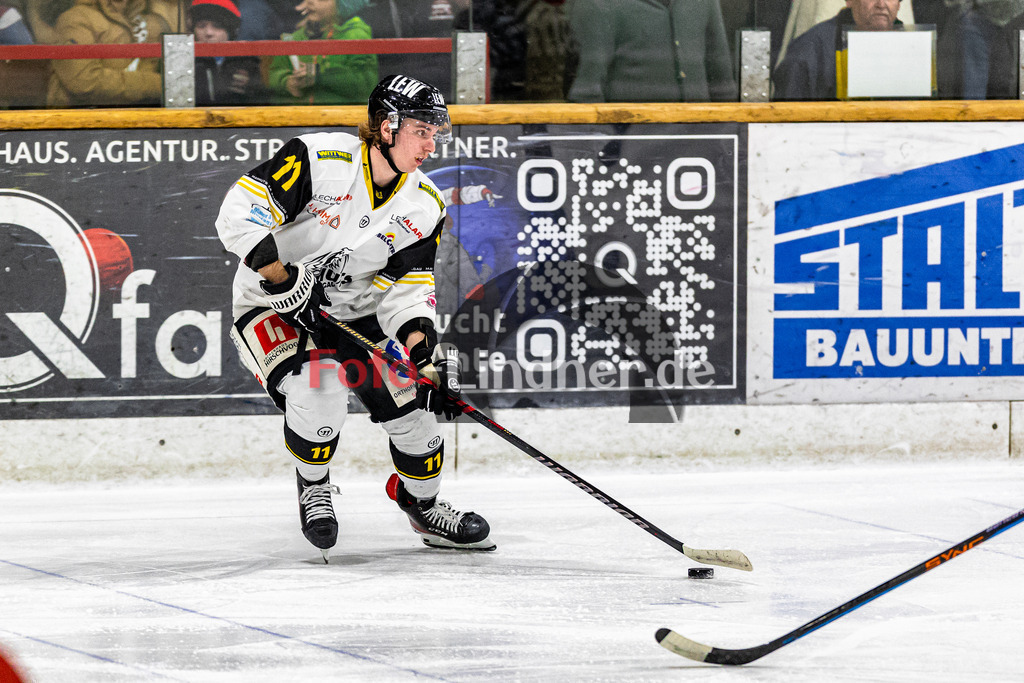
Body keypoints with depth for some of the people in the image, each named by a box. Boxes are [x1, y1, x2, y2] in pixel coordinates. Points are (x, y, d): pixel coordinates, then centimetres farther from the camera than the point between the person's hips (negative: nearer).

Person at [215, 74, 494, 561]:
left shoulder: (425, 207, -6)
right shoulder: (318, 159, -24)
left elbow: (407, 289, -4)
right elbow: (238, 213, -26)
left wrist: (424, 351, -21)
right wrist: (284, 280, -29)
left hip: (357, 314, 5)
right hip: (272, 310, -5)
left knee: (412, 402, -4)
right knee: (317, 391, -30)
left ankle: (423, 504, 25)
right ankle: (313, 487, 0)